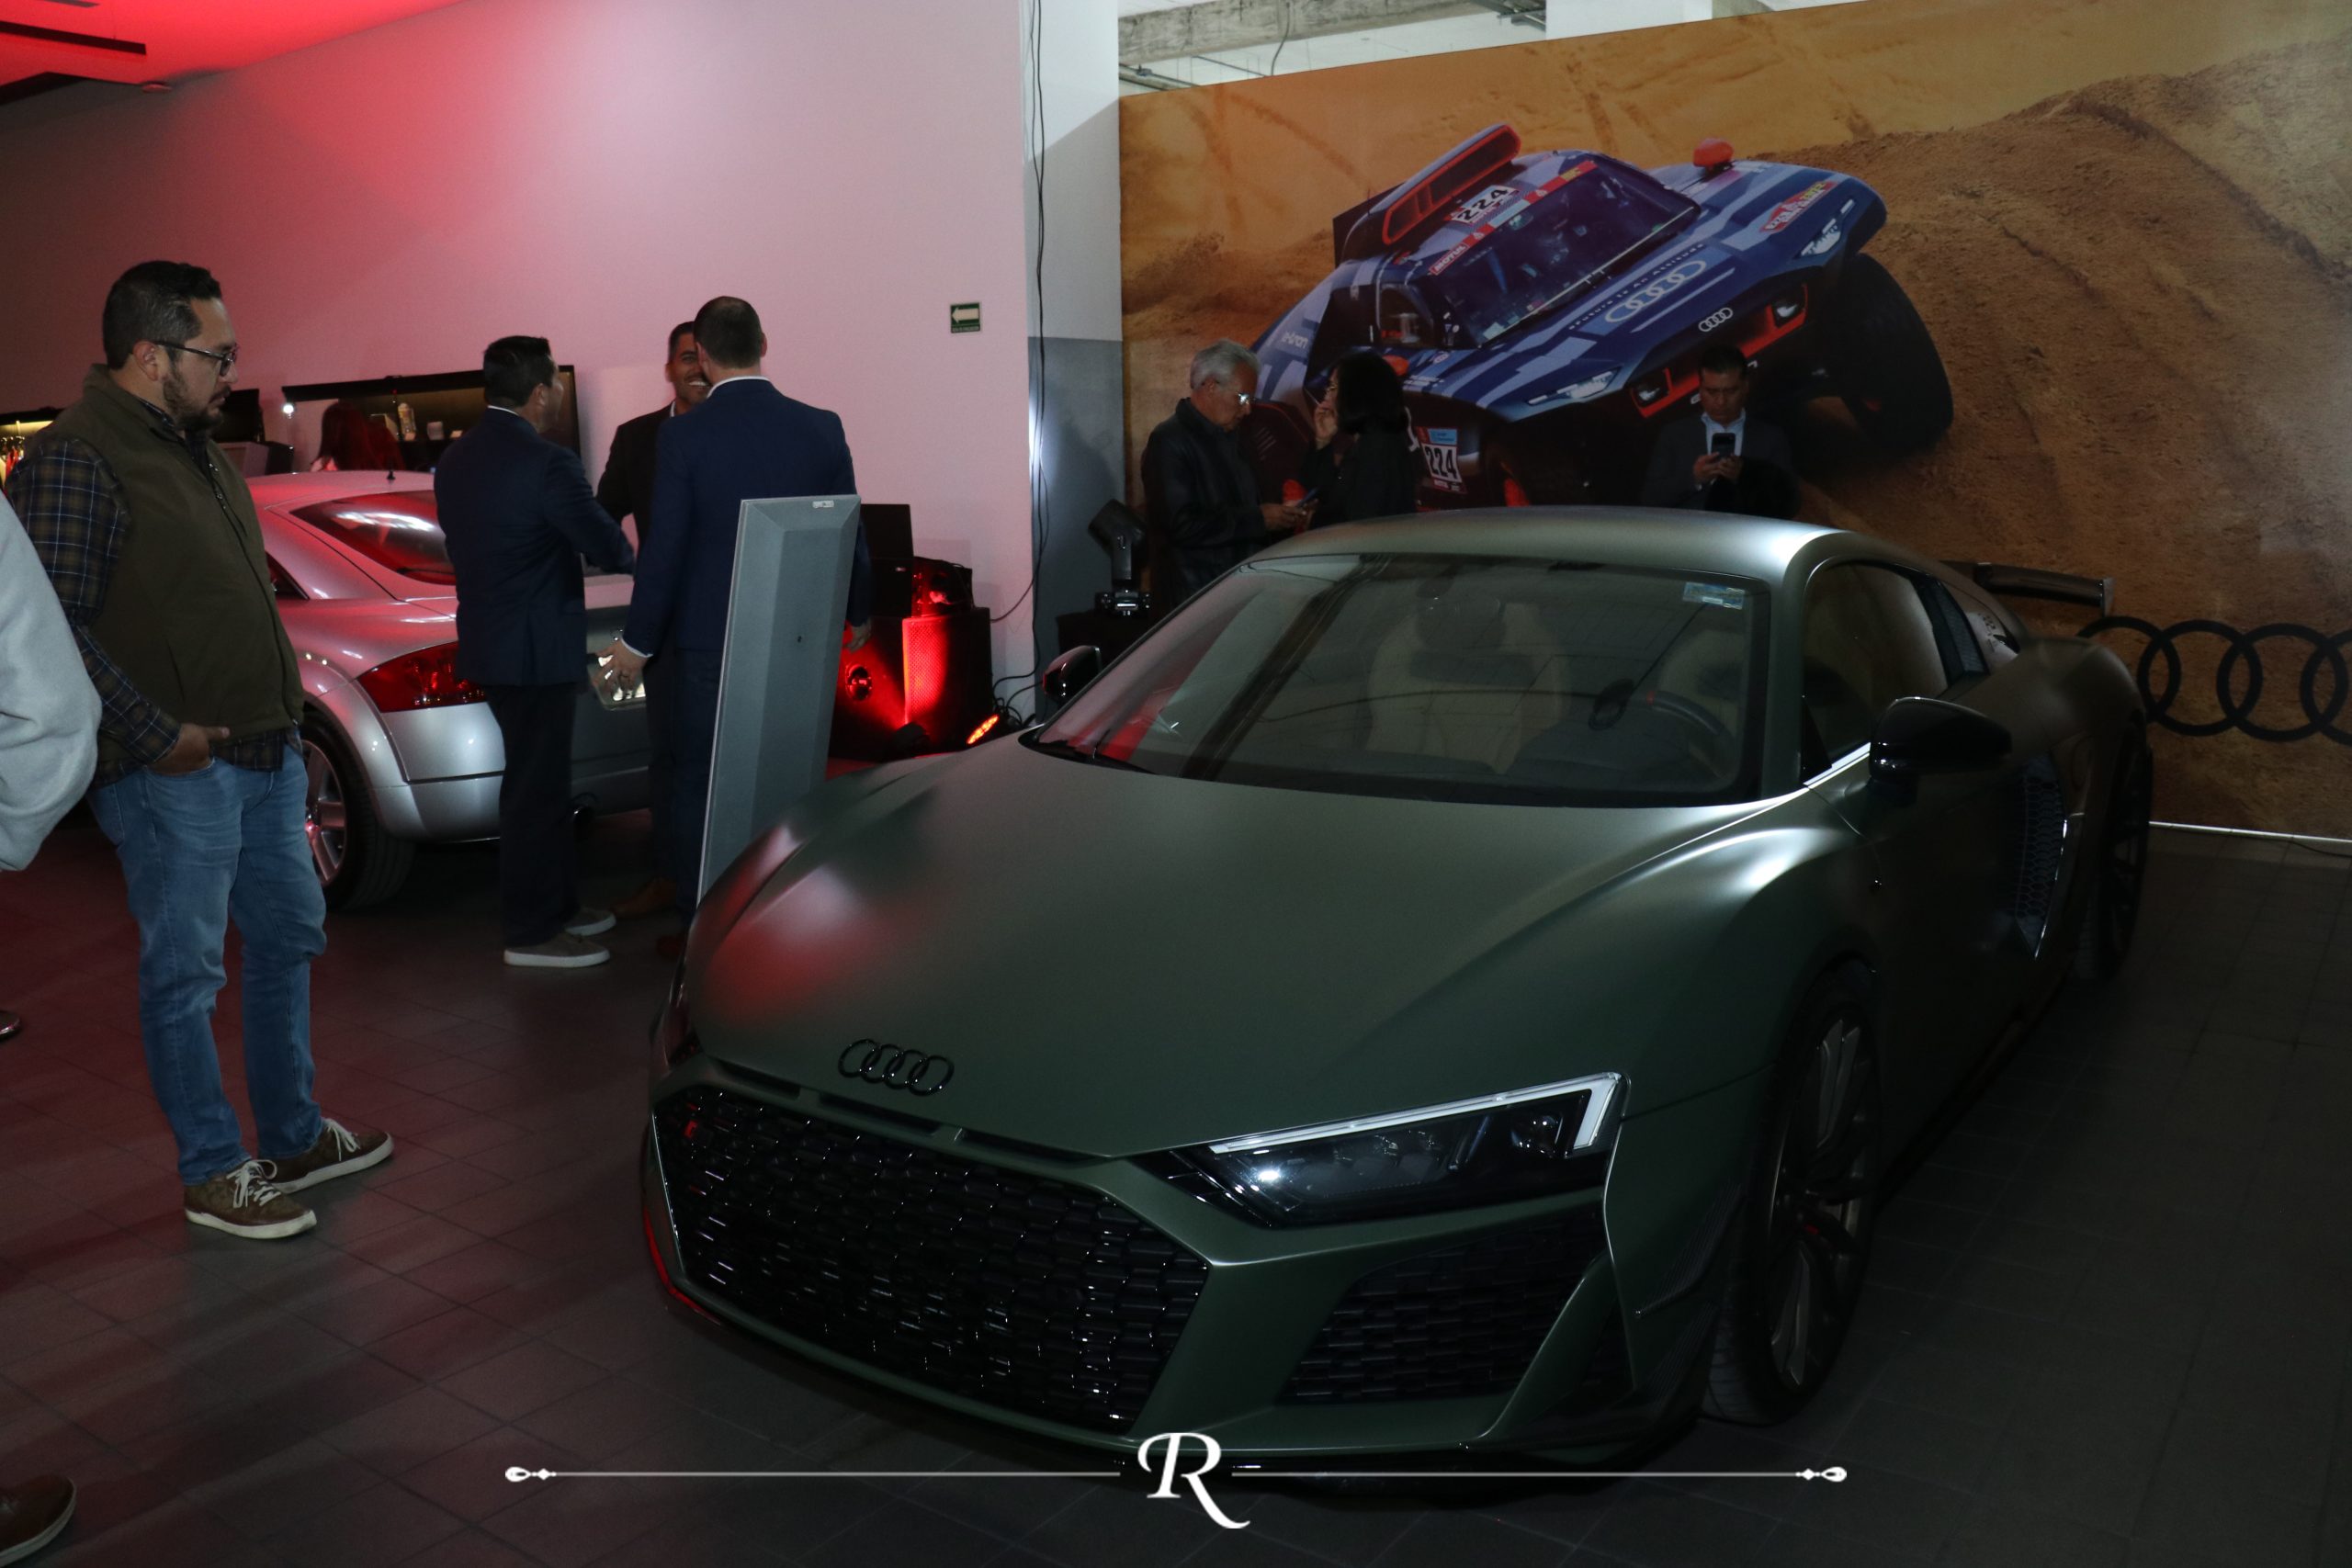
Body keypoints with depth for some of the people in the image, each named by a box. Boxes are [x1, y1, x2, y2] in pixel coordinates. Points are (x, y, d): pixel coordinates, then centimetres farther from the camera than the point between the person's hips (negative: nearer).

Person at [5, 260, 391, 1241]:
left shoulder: (193, 446, 15)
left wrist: (281, 678, 13)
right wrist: (156, 734, -20)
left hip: (265, 753, 10)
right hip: (175, 773, -9)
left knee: (289, 937, 16)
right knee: (185, 971, 2)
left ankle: (293, 1137, 31)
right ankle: (213, 1174, 15)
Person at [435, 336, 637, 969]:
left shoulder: (455, 459, 9)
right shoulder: (547, 463, -19)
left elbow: (468, 544, 15)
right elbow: (606, 545, -13)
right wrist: (630, 553, 9)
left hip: (487, 642, 9)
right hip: (537, 649, -9)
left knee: (542, 779, 19)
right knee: (536, 787, -1)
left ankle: (556, 904, 30)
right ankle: (533, 932, 7)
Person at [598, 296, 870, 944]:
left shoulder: (683, 436, -10)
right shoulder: (821, 428, -1)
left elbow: (664, 548, -9)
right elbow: (849, 531, 6)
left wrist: (637, 640, 2)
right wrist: (859, 613, 21)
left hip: (711, 640, -3)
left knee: (699, 783, 8)